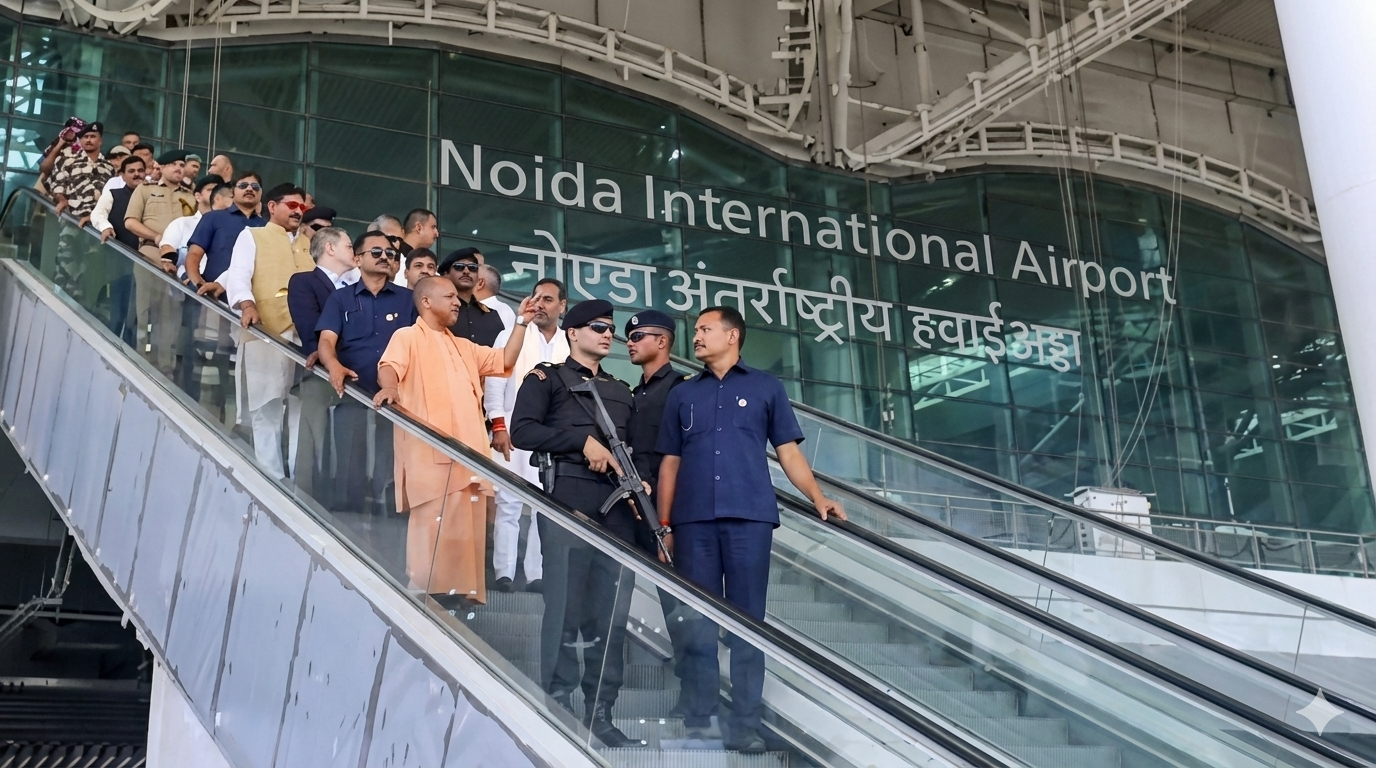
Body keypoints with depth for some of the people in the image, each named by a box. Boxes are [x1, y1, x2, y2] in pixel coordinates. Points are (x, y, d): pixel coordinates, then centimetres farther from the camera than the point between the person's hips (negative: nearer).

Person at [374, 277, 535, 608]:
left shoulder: (464, 346, 28)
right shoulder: (408, 337, 5)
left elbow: (505, 360, 27)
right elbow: (390, 366, -13)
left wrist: (521, 323, 19)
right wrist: (389, 387, -35)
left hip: (469, 451, 7)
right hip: (431, 451, -7)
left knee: (467, 524, 5)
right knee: (433, 522, -9)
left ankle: (463, 591, 9)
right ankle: (431, 594, -5)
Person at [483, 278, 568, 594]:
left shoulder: (570, 346, 10)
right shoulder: (512, 337, 6)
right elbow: (494, 381, 0)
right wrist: (498, 425, -10)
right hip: (514, 432, -2)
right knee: (509, 503, -3)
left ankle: (537, 575, 7)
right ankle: (504, 574, 0)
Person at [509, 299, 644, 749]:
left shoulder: (620, 391, 25)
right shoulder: (547, 377, 8)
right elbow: (521, 430, -5)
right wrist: (583, 442, -11)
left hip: (617, 505, 5)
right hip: (568, 498, -5)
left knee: (612, 612, 2)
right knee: (566, 606, -7)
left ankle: (600, 713, 8)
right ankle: (558, 709, 0)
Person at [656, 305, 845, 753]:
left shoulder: (766, 388, 12)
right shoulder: (682, 394, 18)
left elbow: (788, 451, 8)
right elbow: (670, 463, 16)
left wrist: (818, 498, -7)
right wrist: (664, 524, 8)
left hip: (749, 517, -2)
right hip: (694, 520, 2)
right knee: (698, 623, 2)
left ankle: (745, 727, 3)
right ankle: (697, 724, 7)